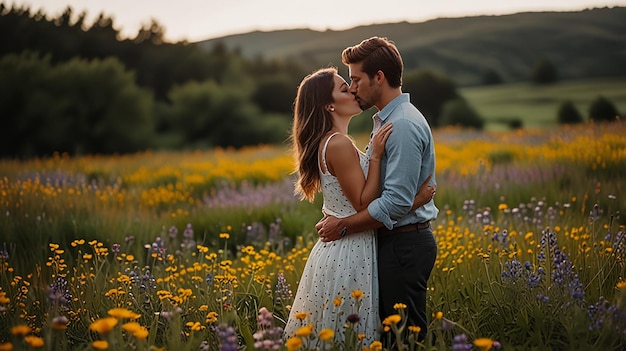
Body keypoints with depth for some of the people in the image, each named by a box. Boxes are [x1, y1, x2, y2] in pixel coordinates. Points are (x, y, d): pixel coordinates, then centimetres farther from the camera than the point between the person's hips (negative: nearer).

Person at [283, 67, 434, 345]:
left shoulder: (327, 142, 12)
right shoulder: (339, 144, -18)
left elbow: (362, 195, 9)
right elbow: (364, 204, -18)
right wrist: (375, 156, -17)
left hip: (339, 248, 10)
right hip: (350, 252, -10)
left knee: (331, 337, 16)